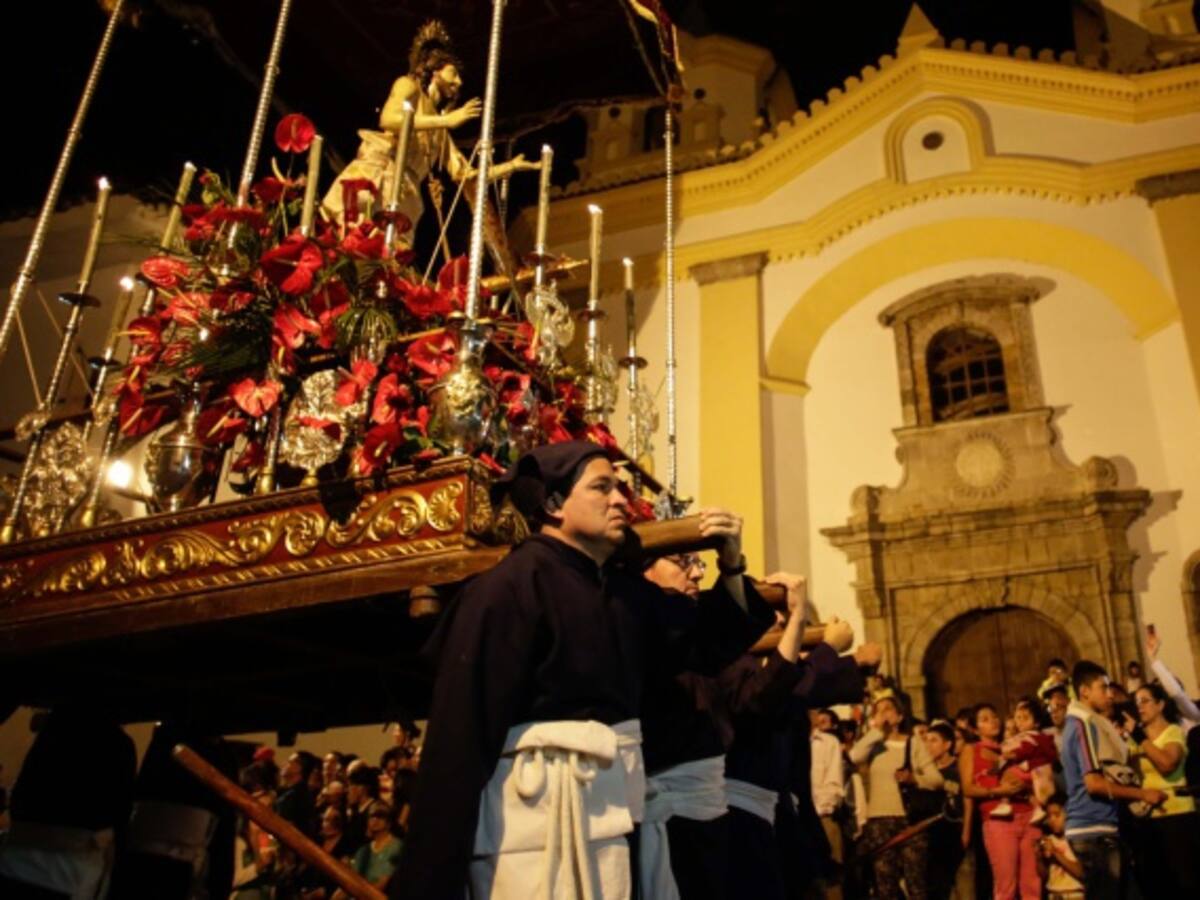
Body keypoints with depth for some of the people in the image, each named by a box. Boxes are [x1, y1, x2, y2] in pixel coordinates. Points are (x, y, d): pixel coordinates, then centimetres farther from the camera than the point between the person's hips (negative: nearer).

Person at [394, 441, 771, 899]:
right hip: (537, 806, -8)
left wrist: (732, 569, 0)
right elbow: (465, 722, -19)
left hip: (605, 805, 8)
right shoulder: (511, 586, -14)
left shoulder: (624, 587, 10)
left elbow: (706, 646, 15)